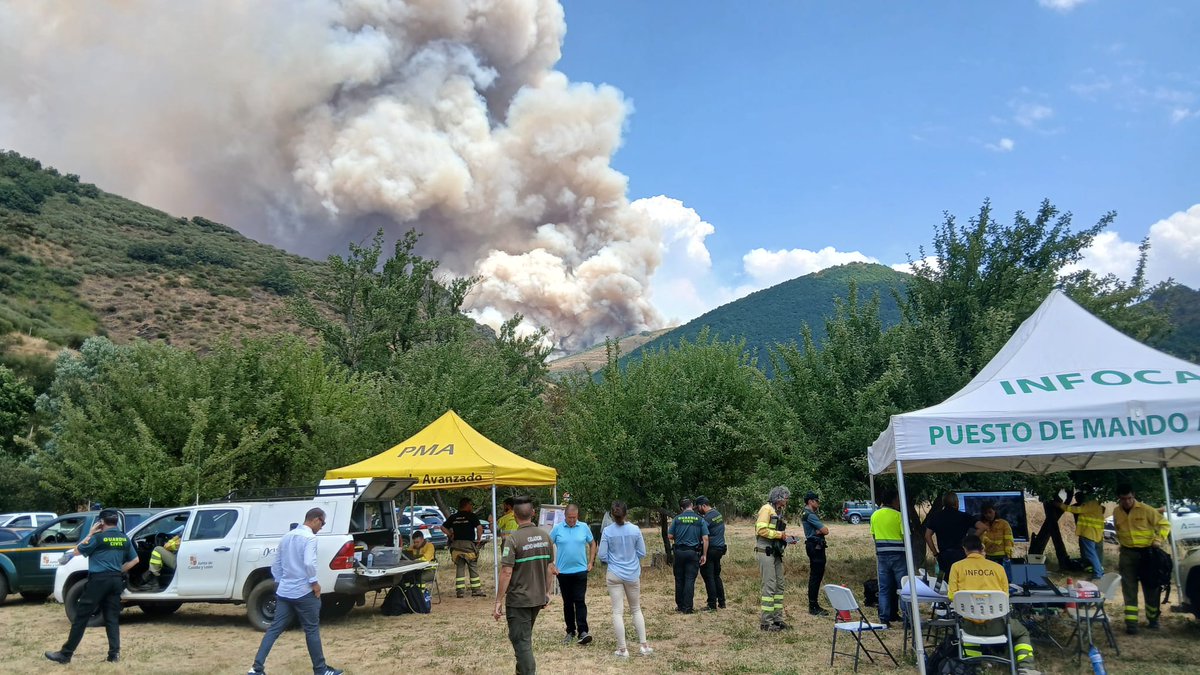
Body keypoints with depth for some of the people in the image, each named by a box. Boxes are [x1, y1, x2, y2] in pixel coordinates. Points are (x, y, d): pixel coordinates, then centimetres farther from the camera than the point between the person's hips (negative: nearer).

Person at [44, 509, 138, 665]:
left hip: (99, 579, -5)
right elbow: (134, 560, 16)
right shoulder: (124, 539, 10)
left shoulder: (99, 537, -7)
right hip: (116, 580, 5)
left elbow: (77, 551, 6)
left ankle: (65, 654, 7)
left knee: (81, 617, 2)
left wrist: (90, 533, 8)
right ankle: (114, 654, 1)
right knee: (112, 617, 8)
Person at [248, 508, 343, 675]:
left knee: (275, 628, 10)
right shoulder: (309, 537, -13)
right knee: (312, 630, 3)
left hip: (283, 592, 7)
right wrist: (314, 583, -13)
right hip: (303, 592, -7)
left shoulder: (287, 537, 13)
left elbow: (275, 565, 17)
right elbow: (309, 563, -26)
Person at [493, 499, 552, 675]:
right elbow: (548, 567, 8)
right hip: (539, 598, 6)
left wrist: (499, 601, -14)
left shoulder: (513, 539, -18)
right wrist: (547, 592, 18)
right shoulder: (545, 536, 1)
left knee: (521, 641, 4)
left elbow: (506, 572, -20)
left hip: (518, 599, -6)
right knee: (525, 638, 24)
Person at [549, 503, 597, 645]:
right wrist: (551, 565, 0)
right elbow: (548, 547, 5)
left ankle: (583, 632, -7)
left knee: (580, 601, -7)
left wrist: (591, 562, 6)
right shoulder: (557, 529, -2)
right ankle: (570, 631, 19)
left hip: (580, 571, -1)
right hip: (563, 572, 1)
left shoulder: (584, 527, 0)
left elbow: (592, 544, 13)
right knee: (567, 603, 10)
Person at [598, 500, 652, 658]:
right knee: (636, 609, 17)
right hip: (633, 574, 2)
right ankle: (644, 645, 17)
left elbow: (603, 556, -7)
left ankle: (622, 649, 8)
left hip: (614, 575, -2)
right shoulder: (635, 530, -6)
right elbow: (642, 553, 1)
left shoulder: (607, 531, -10)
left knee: (618, 612, 5)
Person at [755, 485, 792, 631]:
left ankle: (777, 618, 20)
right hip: (765, 552, -10)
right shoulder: (767, 509, -11)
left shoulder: (778, 511, 18)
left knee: (779, 585, 12)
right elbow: (761, 530, -21)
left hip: (775, 553, 10)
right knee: (770, 586, -9)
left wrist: (785, 538, 4)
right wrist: (779, 534, -16)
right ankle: (765, 622, -3)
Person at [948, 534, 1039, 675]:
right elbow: (1005, 595, 12)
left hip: (970, 624, 0)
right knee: (1023, 633, 31)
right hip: (996, 623, 0)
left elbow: (952, 595, 1)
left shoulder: (957, 567, 1)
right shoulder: (997, 567, 4)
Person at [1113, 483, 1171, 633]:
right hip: (1127, 554, 2)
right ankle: (1131, 622, -3)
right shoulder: (1116, 513, 4)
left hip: (1147, 552, -2)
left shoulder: (1145, 509, -8)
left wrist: (1158, 540, -16)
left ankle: (1153, 619, 25)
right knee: (1129, 589, -2)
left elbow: (1165, 524, -3)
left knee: (1151, 587, 8)